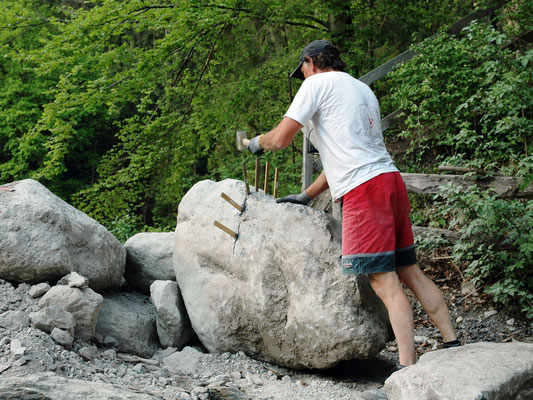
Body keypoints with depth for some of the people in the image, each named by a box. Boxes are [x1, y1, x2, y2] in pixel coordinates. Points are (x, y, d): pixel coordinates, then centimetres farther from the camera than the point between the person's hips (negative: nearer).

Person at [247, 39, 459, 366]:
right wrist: (306, 196, 32)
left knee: (384, 280, -11)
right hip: (391, 180, 8)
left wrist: (258, 142, 22)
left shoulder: (318, 83, 2)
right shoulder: (363, 90, 27)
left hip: (364, 190, -8)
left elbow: (281, 138, -1)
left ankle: (409, 368, -13)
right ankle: (453, 344, 12)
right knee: (409, 271, 12)